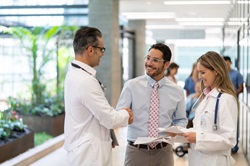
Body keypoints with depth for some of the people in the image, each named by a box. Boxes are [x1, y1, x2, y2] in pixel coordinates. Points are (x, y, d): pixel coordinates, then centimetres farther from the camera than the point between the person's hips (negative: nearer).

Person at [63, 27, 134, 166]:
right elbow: (110, 119, -19)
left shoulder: (74, 75, 7)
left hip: (82, 149, 9)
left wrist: (121, 115, 3)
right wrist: (125, 115, 1)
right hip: (89, 155, -9)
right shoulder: (86, 81, -23)